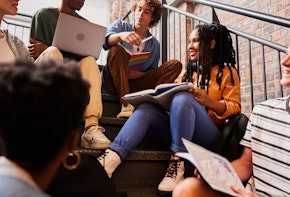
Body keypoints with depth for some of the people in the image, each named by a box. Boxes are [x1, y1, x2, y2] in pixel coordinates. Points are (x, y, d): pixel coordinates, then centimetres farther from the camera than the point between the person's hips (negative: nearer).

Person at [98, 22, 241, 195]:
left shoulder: (227, 71, 11)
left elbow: (234, 107, 0)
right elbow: (171, 96, 17)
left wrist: (209, 102, -19)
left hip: (208, 136, -4)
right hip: (180, 130, 5)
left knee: (183, 98, -32)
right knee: (147, 108, -22)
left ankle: (178, 164, -30)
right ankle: (110, 158, -41)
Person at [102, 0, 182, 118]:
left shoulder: (154, 45, 15)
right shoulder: (121, 25, 10)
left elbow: (153, 74, 11)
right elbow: (103, 41, -12)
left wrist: (138, 74, -12)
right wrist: (120, 35, -35)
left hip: (134, 85, 2)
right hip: (113, 82, -2)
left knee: (175, 64, -9)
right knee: (116, 49, -29)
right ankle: (126, 105, -38)